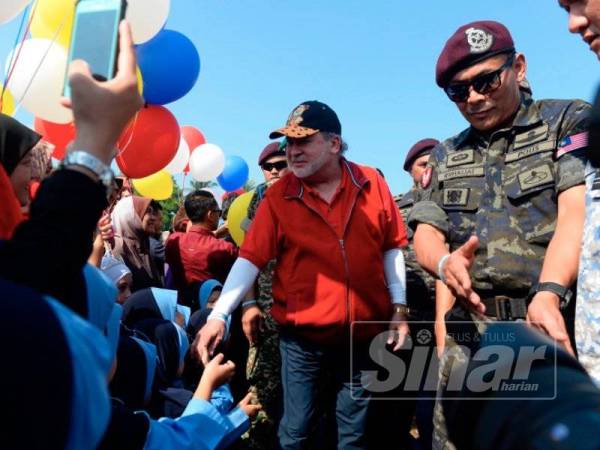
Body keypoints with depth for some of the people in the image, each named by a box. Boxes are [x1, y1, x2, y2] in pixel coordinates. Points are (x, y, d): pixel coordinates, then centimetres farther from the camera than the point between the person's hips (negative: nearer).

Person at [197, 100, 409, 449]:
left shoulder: (372, 184, -3)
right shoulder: (278, 196, -6)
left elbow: (391, 248, 4)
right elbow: (251, 258, -9)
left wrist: (399, 308, 3)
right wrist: (219, 315, -17)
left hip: (364, 333, 2)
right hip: (302, 335, -1)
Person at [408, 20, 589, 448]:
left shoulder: (569, 120, 4)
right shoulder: (446, 156, 16)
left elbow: (577, 212, -10)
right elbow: (425, 233, 10)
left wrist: (548, 292, -27)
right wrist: (445, 262, -14)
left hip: (554, 324, -3)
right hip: (470, 334, 4)